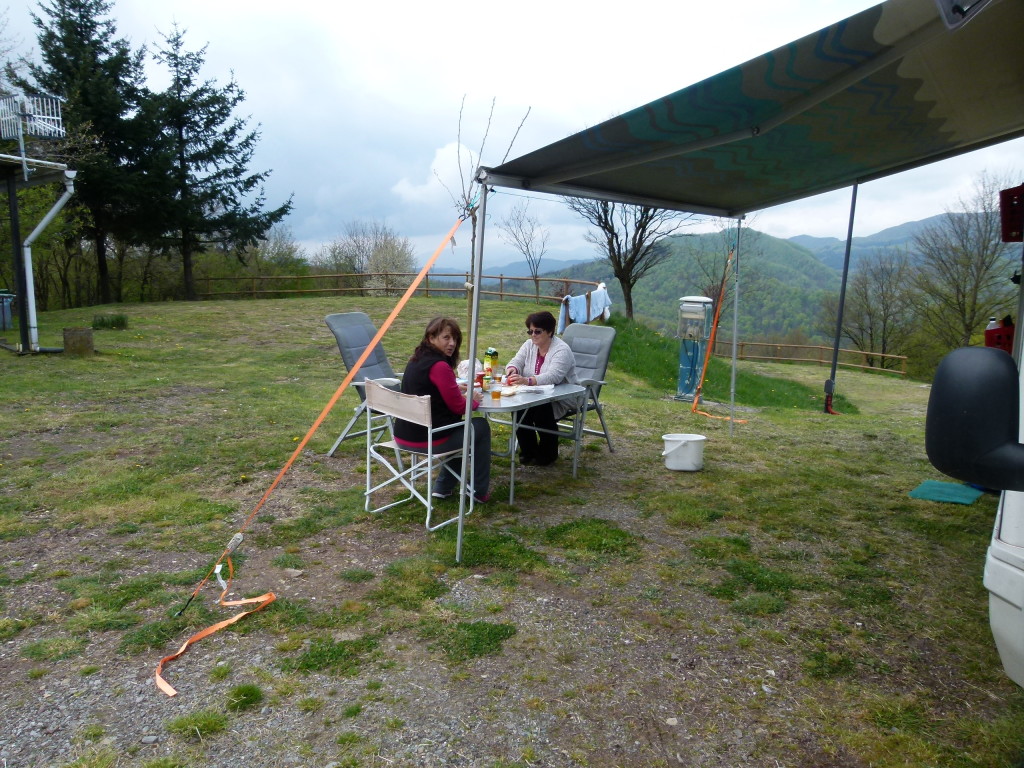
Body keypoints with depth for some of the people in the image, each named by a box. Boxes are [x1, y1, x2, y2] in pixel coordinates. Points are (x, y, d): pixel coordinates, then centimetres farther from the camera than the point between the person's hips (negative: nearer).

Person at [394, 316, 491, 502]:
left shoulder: (416, 360, 8)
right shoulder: (440, 366, -20)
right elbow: (459, 407, -14)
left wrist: (457, 390, 7)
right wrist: (474, 400, 6)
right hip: (426, 439, -9)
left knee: (459, 428, 32)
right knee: (481, 426, 13)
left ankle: (443, 487, 34)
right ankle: (479, 491, 22)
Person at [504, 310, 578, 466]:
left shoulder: (562, 350, -18)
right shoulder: (529, 345, 5)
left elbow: (553, 376, -34)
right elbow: (516, 362, -4)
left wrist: (527, 381, -49)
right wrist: (512, 371, -31)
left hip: (562, 399, -5)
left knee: (542, 409, -32)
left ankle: (548, 453, -8)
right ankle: (528, 451, -2)